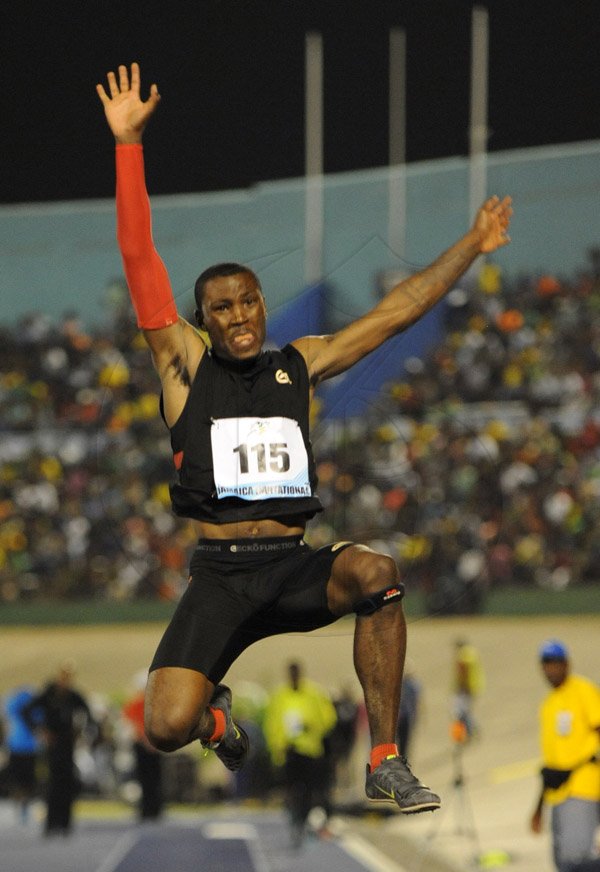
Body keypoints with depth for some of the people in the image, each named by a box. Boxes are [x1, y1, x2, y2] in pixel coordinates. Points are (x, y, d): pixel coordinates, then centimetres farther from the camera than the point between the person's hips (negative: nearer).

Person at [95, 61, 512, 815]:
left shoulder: (300, 364, 14)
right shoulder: (185, 361, 6)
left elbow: (397, 311, 18)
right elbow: (139, 259, -1)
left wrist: (471, 247, 18)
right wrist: (128, 143, -6)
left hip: (295, 568, 2)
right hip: (218, 575, -2)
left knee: (376, 575, -32)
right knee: (166, 729, -21)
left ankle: (385, 763, -23)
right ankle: (214, 711, 21)